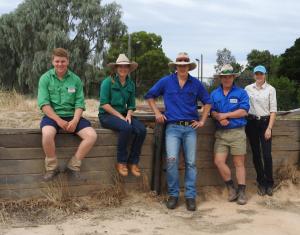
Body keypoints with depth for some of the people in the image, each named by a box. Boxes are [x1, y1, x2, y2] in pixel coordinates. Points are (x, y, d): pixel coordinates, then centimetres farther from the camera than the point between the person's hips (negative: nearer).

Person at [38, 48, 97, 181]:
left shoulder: (76, 79, 6)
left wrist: (75, 121, -17)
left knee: (92, 136, -20)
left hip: (72, 116, 3)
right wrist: (58, 120, -19)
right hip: (52, 116, -2)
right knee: (47, 134, -36)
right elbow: (43, 103, -9)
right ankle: (52, 168, -11)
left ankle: (73, 166, -3)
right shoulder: (45, 78, -1)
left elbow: (79, 103, 1)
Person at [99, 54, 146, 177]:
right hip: (107, 115, -5)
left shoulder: (131, 84, 10)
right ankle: (121, 162, -18)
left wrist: (128, 115, -7)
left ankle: (133, 162, -10)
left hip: (123, 114, 5)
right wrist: (120, 116, -16)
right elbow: (104, 104, -12)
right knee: (126, 127, -35)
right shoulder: (108, 81, -6)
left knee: (141, 129, -23)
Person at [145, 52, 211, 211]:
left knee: (191, 162, 1)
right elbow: (150, 96, 15)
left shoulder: (196, 84, 9)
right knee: (172, 160, -14)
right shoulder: (166, 82, 5)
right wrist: (157, 113, 6)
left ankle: (190, 196, 10)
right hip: (173, 127, -1)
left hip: (190, 127, 2)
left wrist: (202, 121, 10)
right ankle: (173, 194, 1)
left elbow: (207, 102, 18)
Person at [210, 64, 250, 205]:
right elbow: (212, 111, 7)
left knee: (239, 163, 1)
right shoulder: (214, 94, 13)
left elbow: (243, 111, -8)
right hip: (221, 133, 3)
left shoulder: (241, 93, 2)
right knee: (218, 161, -6)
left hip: (237, 132, -3)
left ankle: (241, 192, 10)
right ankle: (231, 187, 13)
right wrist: (219, 118, -14)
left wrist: (225, 115, -10)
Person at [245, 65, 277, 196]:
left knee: (267, 154, -7)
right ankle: (261, 183, 18)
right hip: (252, 123, 2)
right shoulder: (248, 88, 6)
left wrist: (269, 128, -9)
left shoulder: (271, 89, -1)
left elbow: (273, 110, -3)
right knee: (256, 154, 7)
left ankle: (269, 183, 8)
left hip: (265, 122, -2)